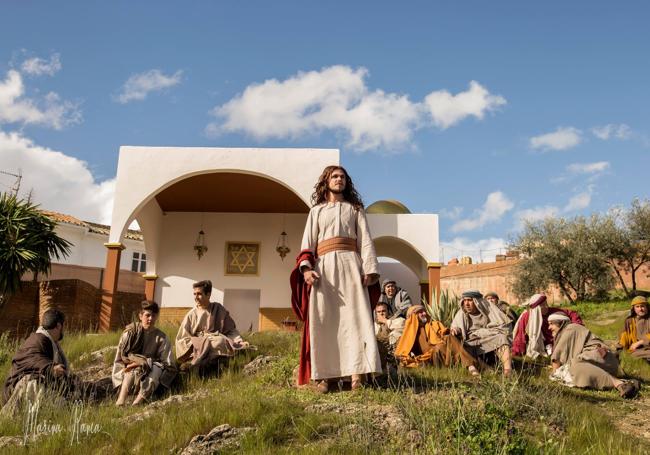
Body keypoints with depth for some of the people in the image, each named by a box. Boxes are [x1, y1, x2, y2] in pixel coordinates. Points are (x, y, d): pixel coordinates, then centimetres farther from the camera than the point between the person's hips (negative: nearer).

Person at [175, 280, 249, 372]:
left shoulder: (219, 309, 9)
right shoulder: (191, 315, 9)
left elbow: (231, 330, 7)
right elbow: (182, 338, 6)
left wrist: (240, 342, -11)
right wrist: (193, 344, -14)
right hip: (197, 348, -1)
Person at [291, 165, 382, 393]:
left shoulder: (355, 208, 22)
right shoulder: (316, 211, 23)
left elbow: (365, 240, 10)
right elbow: (308, 242, 11)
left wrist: (369, 269, -6)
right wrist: (306, 267, -8)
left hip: (350, 264, 0)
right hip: (323, 266, 1)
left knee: (354, 317, -11)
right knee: (323, 320, -7)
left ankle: (357, 372, -15)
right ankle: (324, 375, -8)